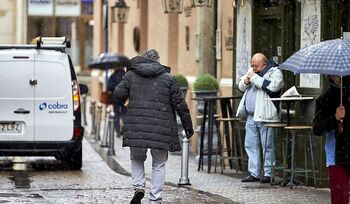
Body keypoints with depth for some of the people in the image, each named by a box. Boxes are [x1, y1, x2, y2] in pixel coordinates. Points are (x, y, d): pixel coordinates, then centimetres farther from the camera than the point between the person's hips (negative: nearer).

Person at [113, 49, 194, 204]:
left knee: (136, 158, 21)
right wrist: (188, 125, 13)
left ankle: (139, 187, 0)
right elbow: (180, 104, 4)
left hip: (136, 127, 1)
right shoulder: (167, 78, 4)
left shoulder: (131, 75, 7)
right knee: (159, 164, 10)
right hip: (161, 128, -1)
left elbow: (118, 94, 4)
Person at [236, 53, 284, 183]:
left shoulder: (275, 72, -5)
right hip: (251, 116, 8)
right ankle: (254, 173, 14)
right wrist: (246, 81, -2)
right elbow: (241, 86, 21)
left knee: (267, 146, -3)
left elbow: (272, 86, -24)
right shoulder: (251, 71, 18)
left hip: (265, 116, -8)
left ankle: (268, 173, 3)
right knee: (250, 145, 8)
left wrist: (254, 78, -16)